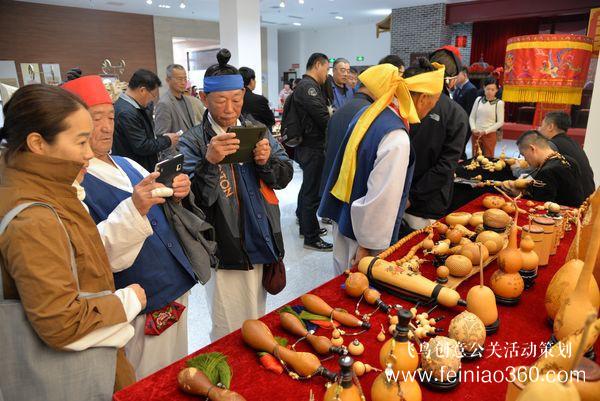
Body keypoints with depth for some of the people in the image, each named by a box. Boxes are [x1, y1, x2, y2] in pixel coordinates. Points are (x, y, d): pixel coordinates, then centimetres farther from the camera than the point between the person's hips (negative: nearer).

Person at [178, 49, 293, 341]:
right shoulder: (193, 142, -8)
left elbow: (285, 177, 4)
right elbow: (193, 200, -16)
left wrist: (268, 161, -17)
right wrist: (210, 161, -32)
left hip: (262, 244, 5)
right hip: (226, 251, -4)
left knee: (259, 327, 24)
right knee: (230, 335, 8)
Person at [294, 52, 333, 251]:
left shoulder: (306, 86, 17)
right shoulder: (308, 86, -17)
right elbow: (323, 118, -22)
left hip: (308, 146, 11)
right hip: (313, 147, -11)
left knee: (307, 188, 20)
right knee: (312, 192, -3)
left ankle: (306, 226, 36)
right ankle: (311, 238, 7)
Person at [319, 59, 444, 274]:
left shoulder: (369, 112, 0)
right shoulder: (397, 139, -26)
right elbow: (380, 200, -25)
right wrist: (367, 246, -15)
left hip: (343, 217, 8)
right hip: (360, 230, -8)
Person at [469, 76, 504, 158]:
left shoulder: (499, 103, -5)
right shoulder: (478, 99, 4)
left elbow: (500, 122, -6)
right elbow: (472, 117, 8)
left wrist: (486, 131, -13)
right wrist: (473, 129, -8)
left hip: (490, 134, -3)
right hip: (476, 134, 3)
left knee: (488, 158, 0)